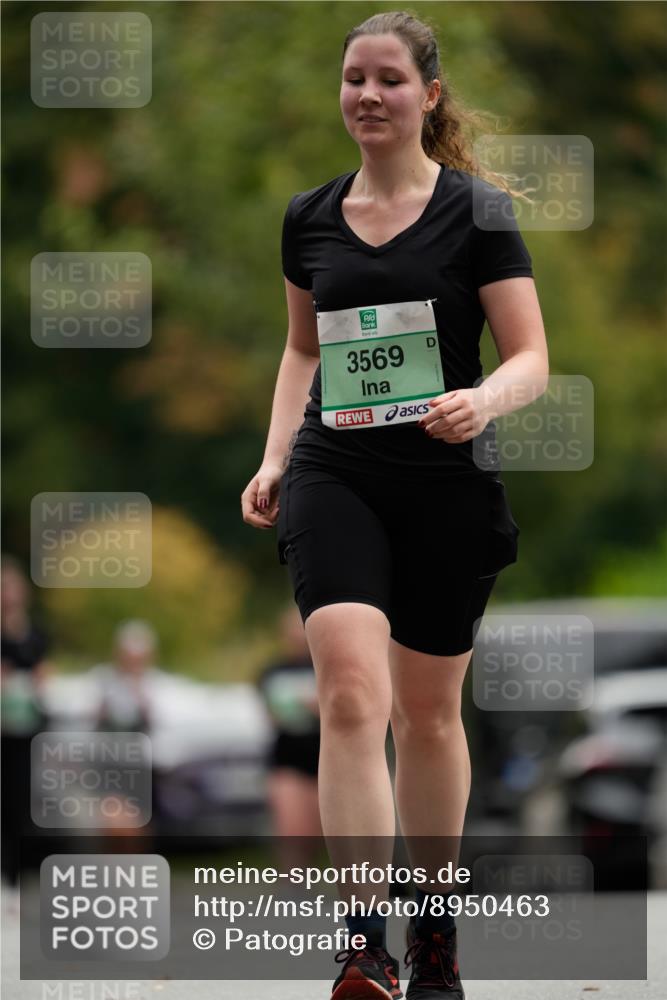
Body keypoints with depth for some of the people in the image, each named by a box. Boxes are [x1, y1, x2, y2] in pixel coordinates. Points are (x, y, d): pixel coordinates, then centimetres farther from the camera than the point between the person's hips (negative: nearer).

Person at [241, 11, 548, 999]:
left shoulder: (476, 209, -3)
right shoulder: (310, 218, 8)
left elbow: (530, 359, -5)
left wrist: (482, 401, -26)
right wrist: (275, 456, 9)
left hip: (448, 484, -1)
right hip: (334, 477, 2)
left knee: (427, 713, 10)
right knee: (351, 693, -18)